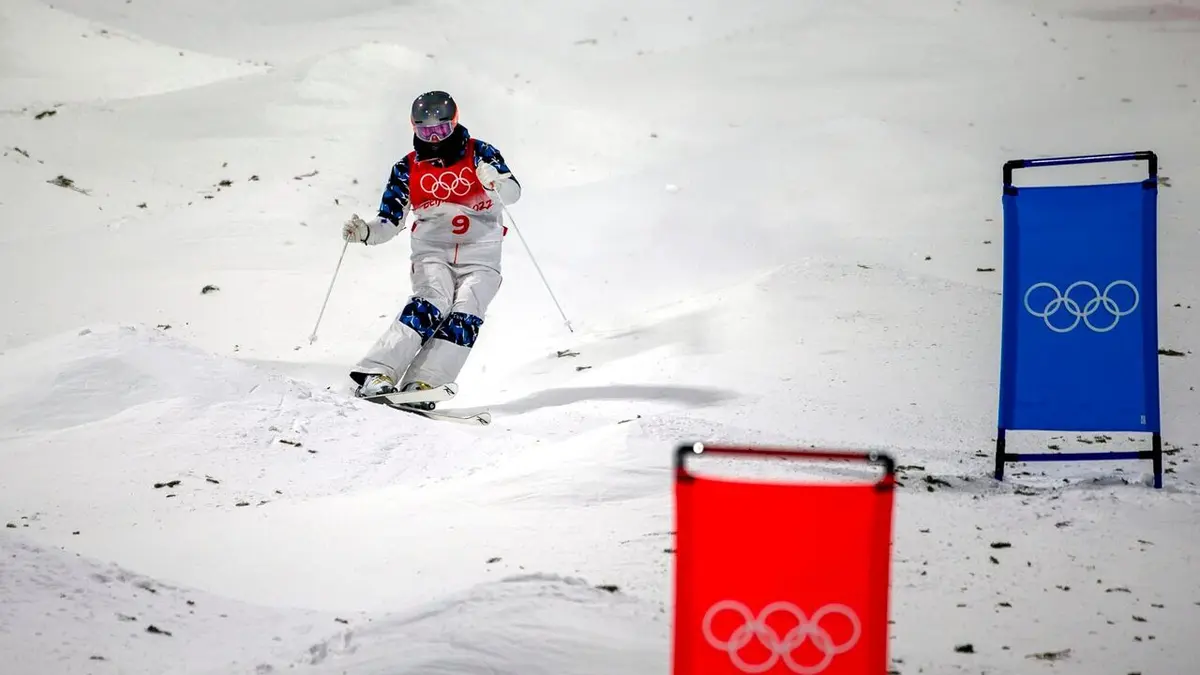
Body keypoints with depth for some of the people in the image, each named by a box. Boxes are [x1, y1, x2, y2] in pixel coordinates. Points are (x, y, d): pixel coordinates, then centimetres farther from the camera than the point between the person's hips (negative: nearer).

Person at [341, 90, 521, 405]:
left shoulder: (479, 153, 2)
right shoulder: (407, 169, 8)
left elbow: (513, 193, -11)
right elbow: (389, 223, 7)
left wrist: (493, 180, -33)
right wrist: (365, 232, -14)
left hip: (480, 257, 0)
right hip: (432, 251, 0)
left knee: (465, 316, -22)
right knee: (432, 303, -27)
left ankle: (421, 384, -31)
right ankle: (377, 374, -35)